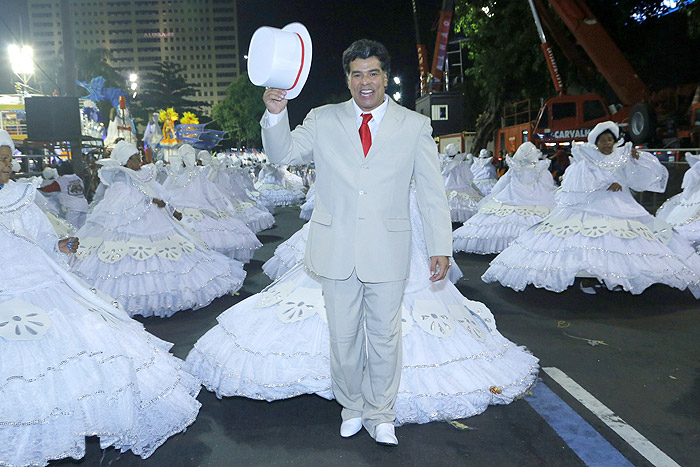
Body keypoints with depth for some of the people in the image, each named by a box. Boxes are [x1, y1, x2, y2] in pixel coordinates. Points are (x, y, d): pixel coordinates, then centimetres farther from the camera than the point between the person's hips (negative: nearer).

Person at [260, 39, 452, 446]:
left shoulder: (415, 126, 2)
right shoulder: (323, 121, 6)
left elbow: (433, 191, 2)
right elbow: (283, 154, 3)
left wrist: (441, 248, -1)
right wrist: (276, 113, -16)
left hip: (386, 252, -1)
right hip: (336, 251, 1)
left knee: (384, 337, 10)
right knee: (344, 337, 13)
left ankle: (380, 416, 30)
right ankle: (352, 408, 35)